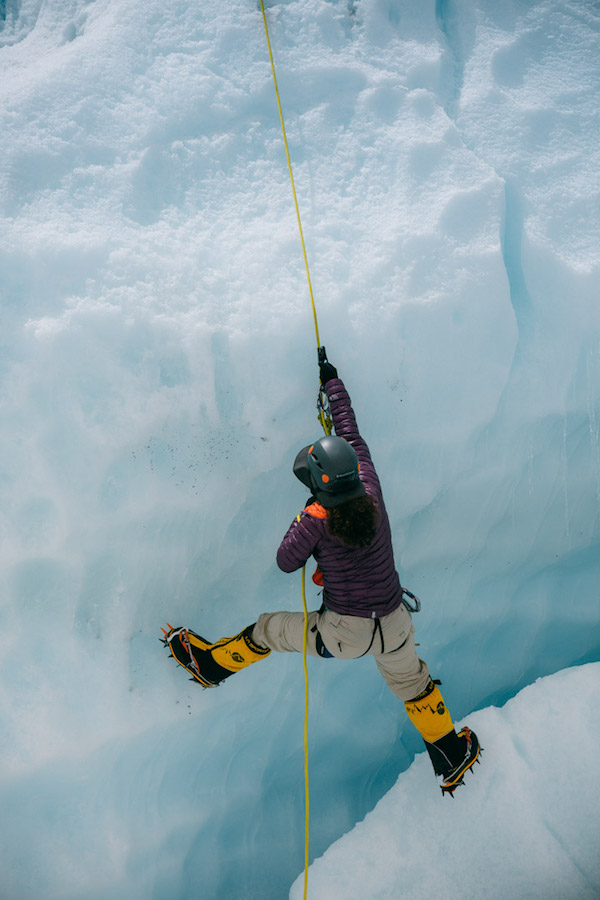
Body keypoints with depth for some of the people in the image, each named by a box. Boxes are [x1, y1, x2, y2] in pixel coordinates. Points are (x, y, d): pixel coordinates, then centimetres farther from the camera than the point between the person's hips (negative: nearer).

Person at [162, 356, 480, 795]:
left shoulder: (317, 520, -23)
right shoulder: (373, 495, -12)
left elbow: (286, 562, -5)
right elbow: (352, 433, 1)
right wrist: (332, 380, 13)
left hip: (343, 634, -4)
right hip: (394, 627, 4)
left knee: (267, 630, 19)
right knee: (411, 681, 30)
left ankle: (210, 662, 41)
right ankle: (451, 756, 48)